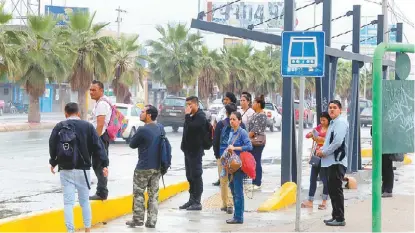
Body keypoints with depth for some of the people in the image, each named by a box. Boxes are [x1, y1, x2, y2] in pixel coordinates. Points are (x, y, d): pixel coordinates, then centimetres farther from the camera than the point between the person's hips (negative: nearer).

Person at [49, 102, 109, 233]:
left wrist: (53, 163, 23)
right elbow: (97, 147, -6)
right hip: (82, 169, 0)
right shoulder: (88, 126, -3)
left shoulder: (59, 127, 0)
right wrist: (104, 164, -3)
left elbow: (52, 146, 7)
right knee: (85, 200, 13)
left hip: (65, 170, 0)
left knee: (68, 202, 2)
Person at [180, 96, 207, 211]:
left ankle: (197, 202, -5)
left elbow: (190, 128, -26)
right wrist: (184, 145, 15)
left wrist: (187, 115, -17)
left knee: (196, 176, -7)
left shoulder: (200, 117, -12)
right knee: (190, 176, 13)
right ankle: (192, 200, 20)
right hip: (189, 150, 10)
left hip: (196, 151, -10)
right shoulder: (192, 116, 17)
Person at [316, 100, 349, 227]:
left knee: (336, 190, -7)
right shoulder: (333, 123, 19)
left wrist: (324, 152, -13)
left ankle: (340, 218, -3)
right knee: (332, 190, 14)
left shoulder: (341, 122, -12)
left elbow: (338, 142, -22)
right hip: (331, 161, 10)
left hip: (337, 161, -10)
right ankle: (335, 216, 21)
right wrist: (321, 149, 8)